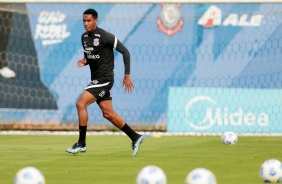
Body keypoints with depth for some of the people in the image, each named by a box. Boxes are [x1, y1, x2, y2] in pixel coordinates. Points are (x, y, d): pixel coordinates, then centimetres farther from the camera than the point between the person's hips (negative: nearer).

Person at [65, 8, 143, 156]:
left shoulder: (105, 36, -14)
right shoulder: (84, 37, 9)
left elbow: (125, 52, -10)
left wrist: (127, 75, -11)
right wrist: (84, 62, -2)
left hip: (104, 78, -9)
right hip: (96, 79, 9)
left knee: (81, 104, -16)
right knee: (108, 113, 10)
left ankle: (81, 144, -9)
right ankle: (135, 137, 20)